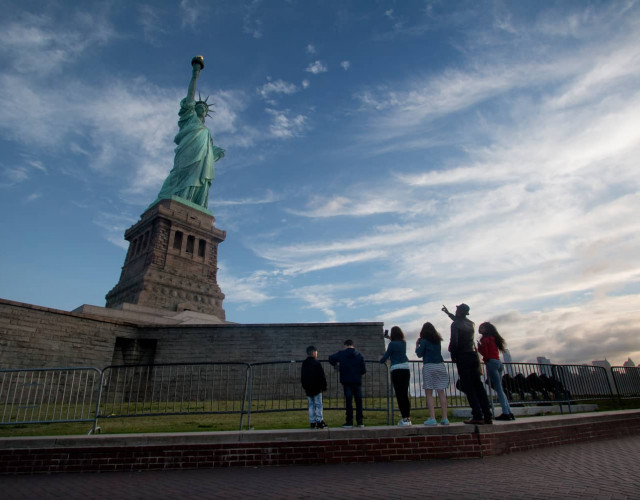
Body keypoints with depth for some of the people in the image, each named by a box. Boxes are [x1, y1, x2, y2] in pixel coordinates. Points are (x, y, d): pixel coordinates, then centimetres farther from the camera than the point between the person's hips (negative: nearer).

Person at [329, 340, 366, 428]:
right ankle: (360, 421, 11)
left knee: (348, 401, 1)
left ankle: (349, 421, 0)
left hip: (346, 381, -2)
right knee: (358, 401, 9)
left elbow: (331, 358, -7)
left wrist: (336, 364, 12)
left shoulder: (341, 354, 0)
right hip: (357, 381, 2)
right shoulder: (359, 355, 3)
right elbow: (364, 370, 1)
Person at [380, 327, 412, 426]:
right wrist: (390, 338, 40)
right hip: (406, 369, 6)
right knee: (405, 394, 11)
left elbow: (385, 356, -1)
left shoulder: (392, 344, -7)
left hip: (396, 370, -6)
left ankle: (404, 419, -6)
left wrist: (381, 360, 18)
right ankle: (408, 418, 13)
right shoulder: (404, 343, 11)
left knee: (399, 395, -3)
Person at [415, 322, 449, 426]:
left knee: (429, 393, -2)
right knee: (441, 392, 5)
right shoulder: (438, 340, 13)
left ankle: (432, 418, -9)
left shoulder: (424, 341, -2)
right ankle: (445, 418, 5)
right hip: (440, 366, 5)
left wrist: (417, 345, 11)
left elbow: (419, 354, -4)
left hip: (429, 367, -5)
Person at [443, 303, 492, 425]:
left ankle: (477, 416, -8)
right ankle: (487, 416, 4)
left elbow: (454, 341, -19)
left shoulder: (455, 324, -9)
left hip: (462, 357, -6)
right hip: (474, 356, 6)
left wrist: (452, 354, -3)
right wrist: (448, 313, 45)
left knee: (468, 387, -4)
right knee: (478, 386, 7)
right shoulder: (470, 323, 12)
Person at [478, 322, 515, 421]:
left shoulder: (485, 339, -3)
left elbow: (485, 352, -10)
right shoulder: (494, 338, 21)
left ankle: (505, 413, -13)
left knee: (498, 389, -10)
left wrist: (479, 347, 7)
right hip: (499, 362, 8)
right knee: (499, 388, 10)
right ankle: (509, 412, 6)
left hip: (491, 362, -8)